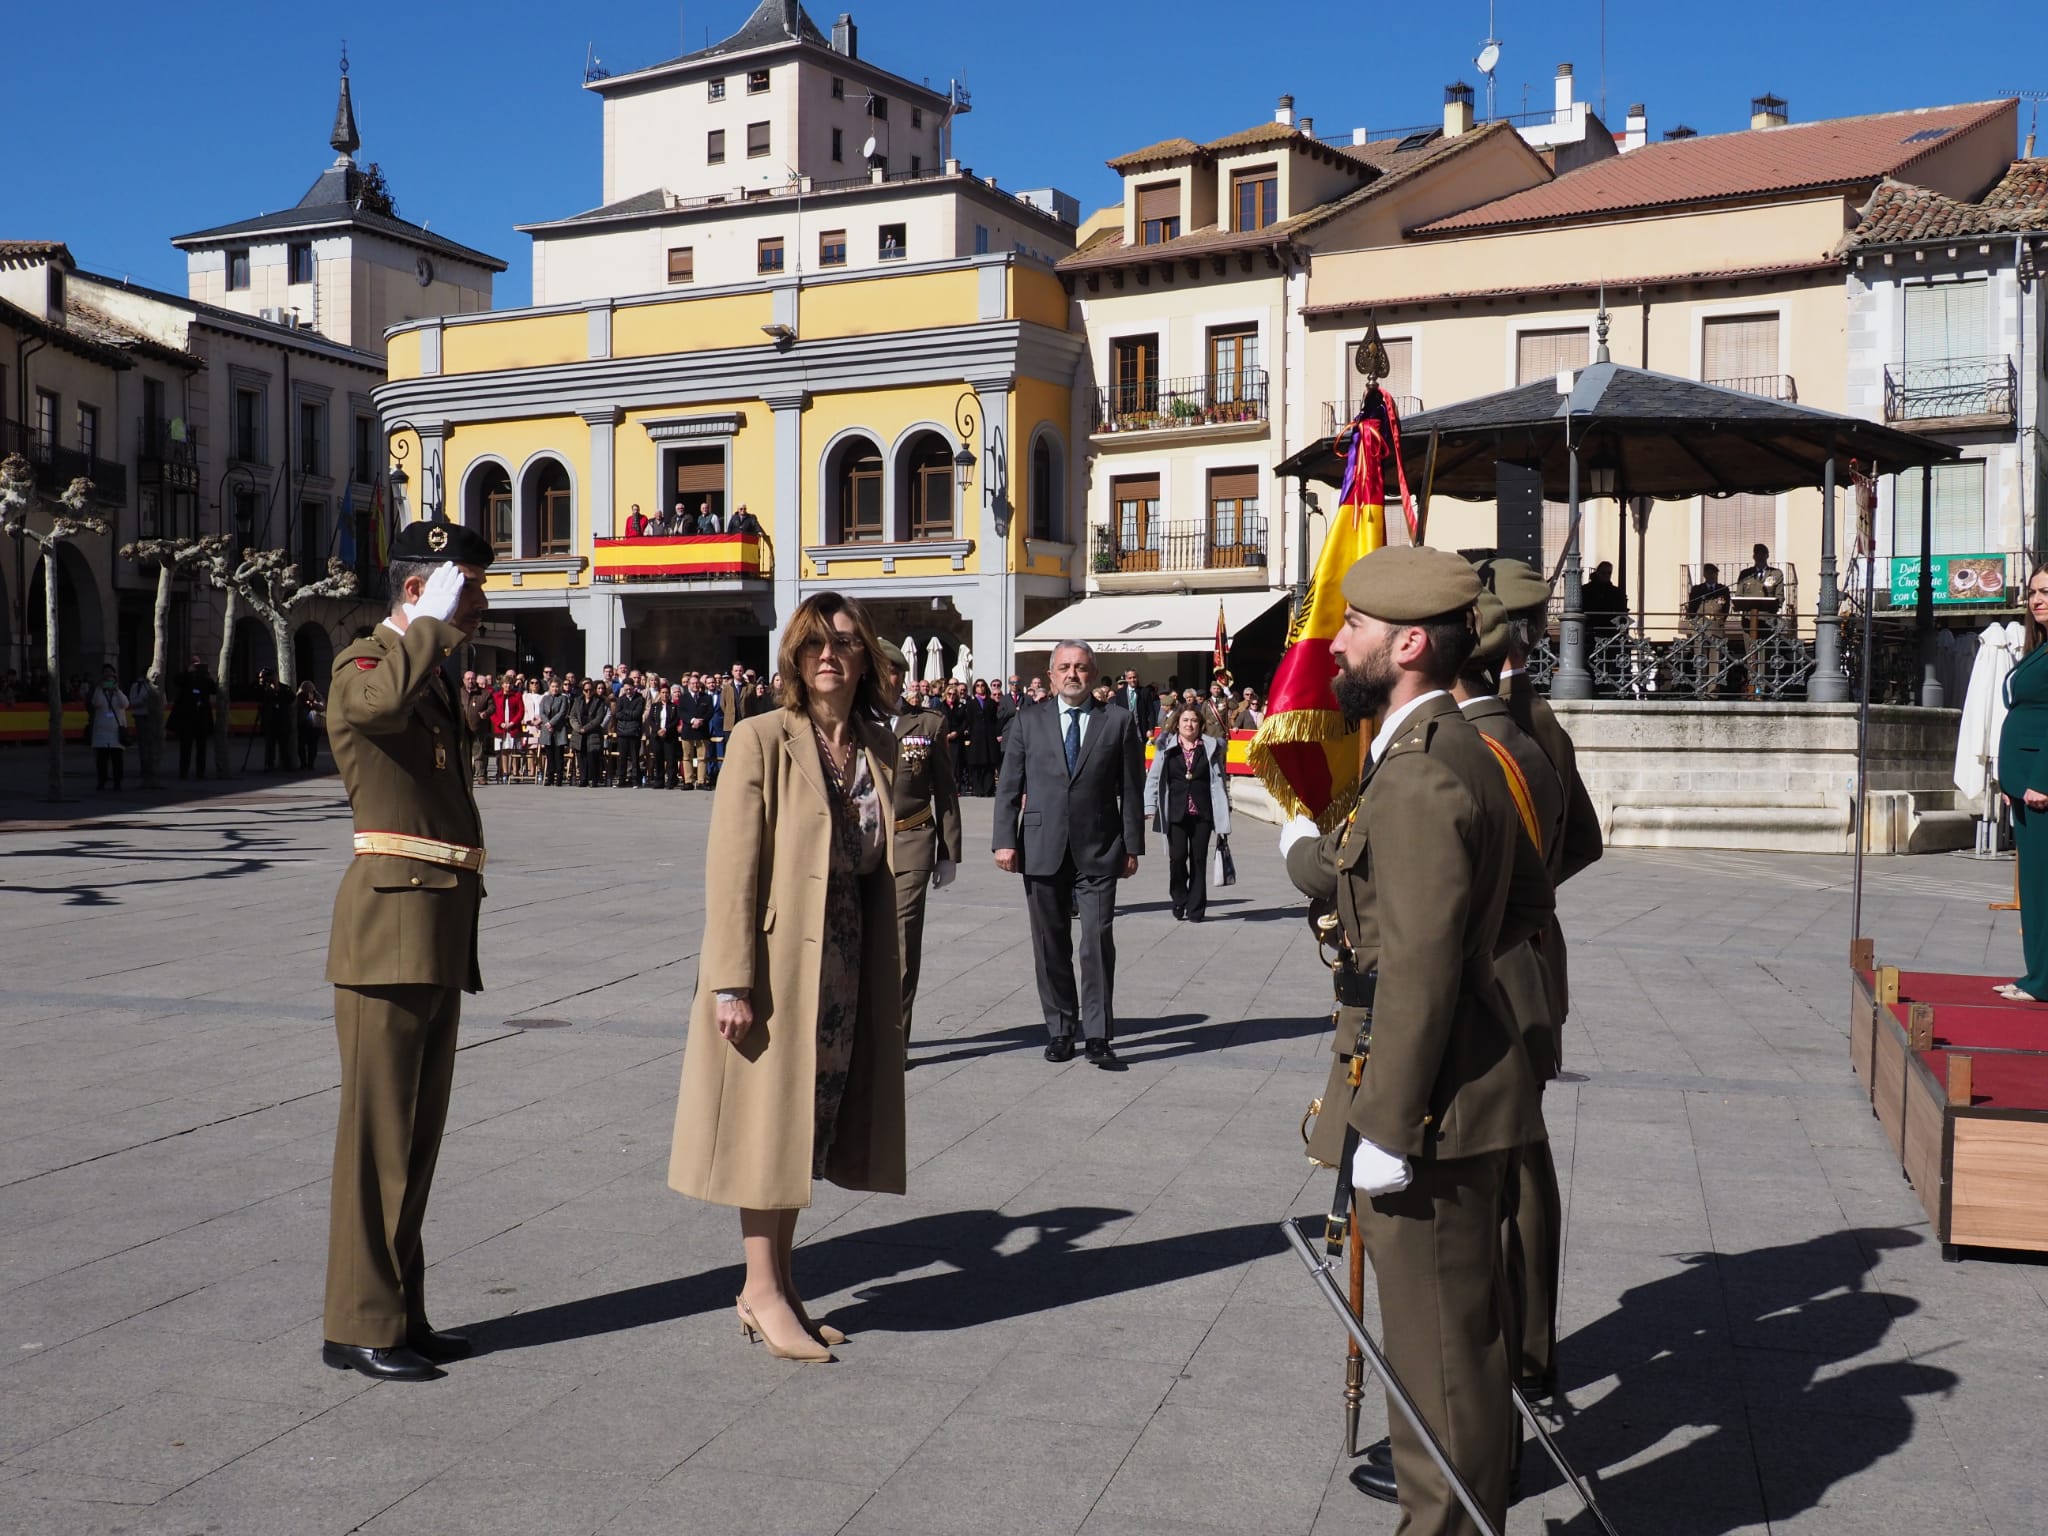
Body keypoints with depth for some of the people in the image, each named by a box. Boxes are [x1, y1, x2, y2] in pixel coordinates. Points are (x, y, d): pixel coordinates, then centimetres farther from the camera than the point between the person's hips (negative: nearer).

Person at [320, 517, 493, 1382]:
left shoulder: (436, 681, 21)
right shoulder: (363, 665, -8)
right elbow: (385, 700, -36)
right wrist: (434, 625, -19)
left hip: (440, 935, 9)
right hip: (391, 921, -9)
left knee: (419, 1130, 13)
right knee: (378, 1132, -3)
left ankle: (401, 1312, 23)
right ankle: (359, 1327, 6)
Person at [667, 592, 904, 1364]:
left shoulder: (878, 746, 7)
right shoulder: (762, 740, -11)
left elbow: (878, 867, 11)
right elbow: (732, 866, -14)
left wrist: (886, 977, 10)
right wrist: (731, 981, -19)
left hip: (847, 964, 6)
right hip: (776, 959, -6)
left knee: (811, 1122, 14)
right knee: (769, 1120, 3)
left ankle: (780, 1283, 27)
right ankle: (761, 1291, 16)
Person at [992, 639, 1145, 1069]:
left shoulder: (1118, 721, 4)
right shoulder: (1029, 720, 8)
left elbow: (1131, 789, 4)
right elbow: (1009, 785, 6)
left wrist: (1132, 847, 1)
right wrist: (1006, 840, -3)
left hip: (1098, 851, -2)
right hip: (1043, 849, 2)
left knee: (1098, 941, -7)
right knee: (1050, 944, 7)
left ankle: (1099, 1036, -1)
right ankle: (1060, 1030, 18)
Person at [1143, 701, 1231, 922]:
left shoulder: (1210, 748, 7)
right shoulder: (1166, 748, 4)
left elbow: (1218, 779, 11)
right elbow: (1153, 778, 6)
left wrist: (1224, 810, 8)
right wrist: (1151, 806, -1)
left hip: (1202, 813, 1)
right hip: (1175, 813, -1)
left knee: (1199, 859, 2)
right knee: (1177, 857, -8)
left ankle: (1195, 908, 9)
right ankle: (1179, 901, 13)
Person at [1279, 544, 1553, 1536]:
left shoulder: (1419, 775, -21)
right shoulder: (1458, 750, 12)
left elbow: (1418, 974, -24)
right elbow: (1529, 900, 21)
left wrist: (1384, 1129, -20)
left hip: (1428, 1115, -11)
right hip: (1462, 1089, 11)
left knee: (1438, 1350, 2)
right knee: (1451, 1334, 21)